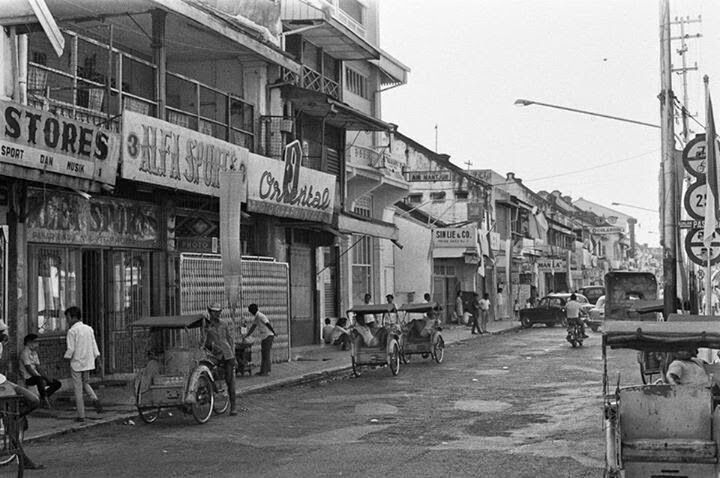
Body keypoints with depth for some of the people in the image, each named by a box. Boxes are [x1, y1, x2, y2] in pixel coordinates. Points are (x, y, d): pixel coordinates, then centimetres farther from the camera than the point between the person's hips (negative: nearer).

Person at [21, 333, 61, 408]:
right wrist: (44, 378, -21)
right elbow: (29, 370, -19)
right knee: (40, 380, -41)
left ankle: (43, 397, 7)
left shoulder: (34, 353, 17)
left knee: (57, 383, -1)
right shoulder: (25, 353, -11)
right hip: (29, 378, -9)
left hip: (37, 376, 9)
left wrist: (47, 377, -3)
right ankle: (45, 401, -32)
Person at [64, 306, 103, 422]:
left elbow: (71, 349, -16)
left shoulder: (72, 331, -13)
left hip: (77, 363, -6)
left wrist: (67, 357, 1)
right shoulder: (89, 329, 6)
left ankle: (81, 416, 6)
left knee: (78, 389, 2)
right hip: (88, 362, 6)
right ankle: (94, 399, -3)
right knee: (85, 383, 24)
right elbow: (94, 344, 8)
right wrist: (95, 356, 15)